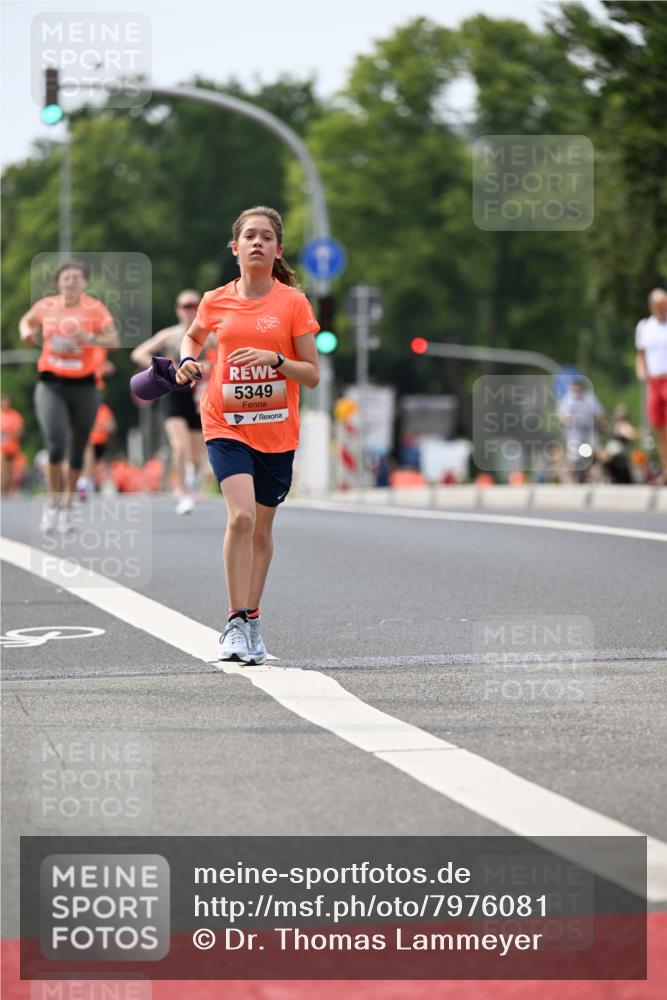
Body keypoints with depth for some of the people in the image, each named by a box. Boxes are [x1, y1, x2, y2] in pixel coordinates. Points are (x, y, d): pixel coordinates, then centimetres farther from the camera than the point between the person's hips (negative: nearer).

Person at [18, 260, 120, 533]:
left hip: (83, 386, 0)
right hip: (51, 384, 0)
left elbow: (114, 340, -10)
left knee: (77, 452, 8)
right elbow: (27, 320, 24)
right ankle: (52, 505, 0)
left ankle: (65, 508, 26)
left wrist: (90, 338, -27)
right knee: (56, 445, -18)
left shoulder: (95, 308, -3)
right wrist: (26, 332, 2)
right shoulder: (46, 305, 3)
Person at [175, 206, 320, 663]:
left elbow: (313, 374, -3)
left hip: (277, 428, 1)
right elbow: (193, 337, 24)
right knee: (241, 515, -20)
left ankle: (251, 620, 25)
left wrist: (276, 359, -20)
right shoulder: (216, 301, 2)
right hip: (226, 424, -1)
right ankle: (236, 624, -15)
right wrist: (188, 361, 3)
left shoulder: (293, 302, -3)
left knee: (262, 527, 11)